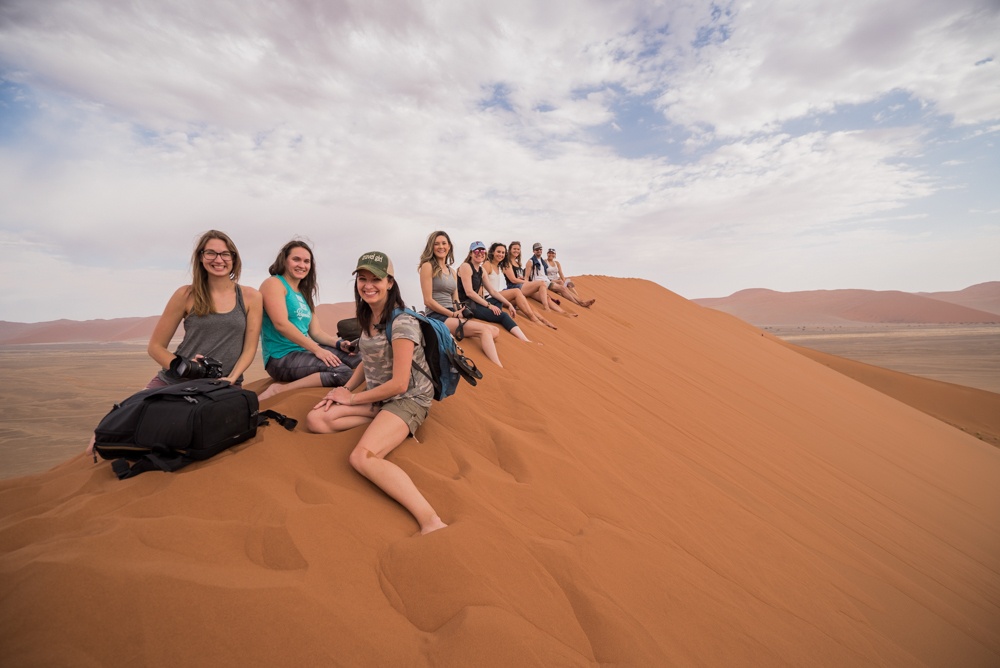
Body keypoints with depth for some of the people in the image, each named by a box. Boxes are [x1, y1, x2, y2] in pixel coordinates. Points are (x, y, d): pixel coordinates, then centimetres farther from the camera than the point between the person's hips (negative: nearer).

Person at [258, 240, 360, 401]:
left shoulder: (304, 293, 20)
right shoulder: (273, 283, -3)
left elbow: (316, 332, 14)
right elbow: (281, 324, -17)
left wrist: (339, 343, -5)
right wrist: (316, 349, -20)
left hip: (304, 351, 8)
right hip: (281, 358, -8)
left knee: (357, 358, 0)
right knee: (342, 372, -25)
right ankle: (280, 389, -17)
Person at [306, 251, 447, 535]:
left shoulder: (402, 323, -19)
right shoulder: (368, 317, 7)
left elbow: (399, 384, -20)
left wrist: (352, 398, -9)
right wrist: (345, 388, 2)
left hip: (407, 399, -9)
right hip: (378, 397, 9)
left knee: (361, 457, -30)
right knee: (316, 419, -3)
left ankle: (431, 522, -36)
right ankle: (388, 425, -4)